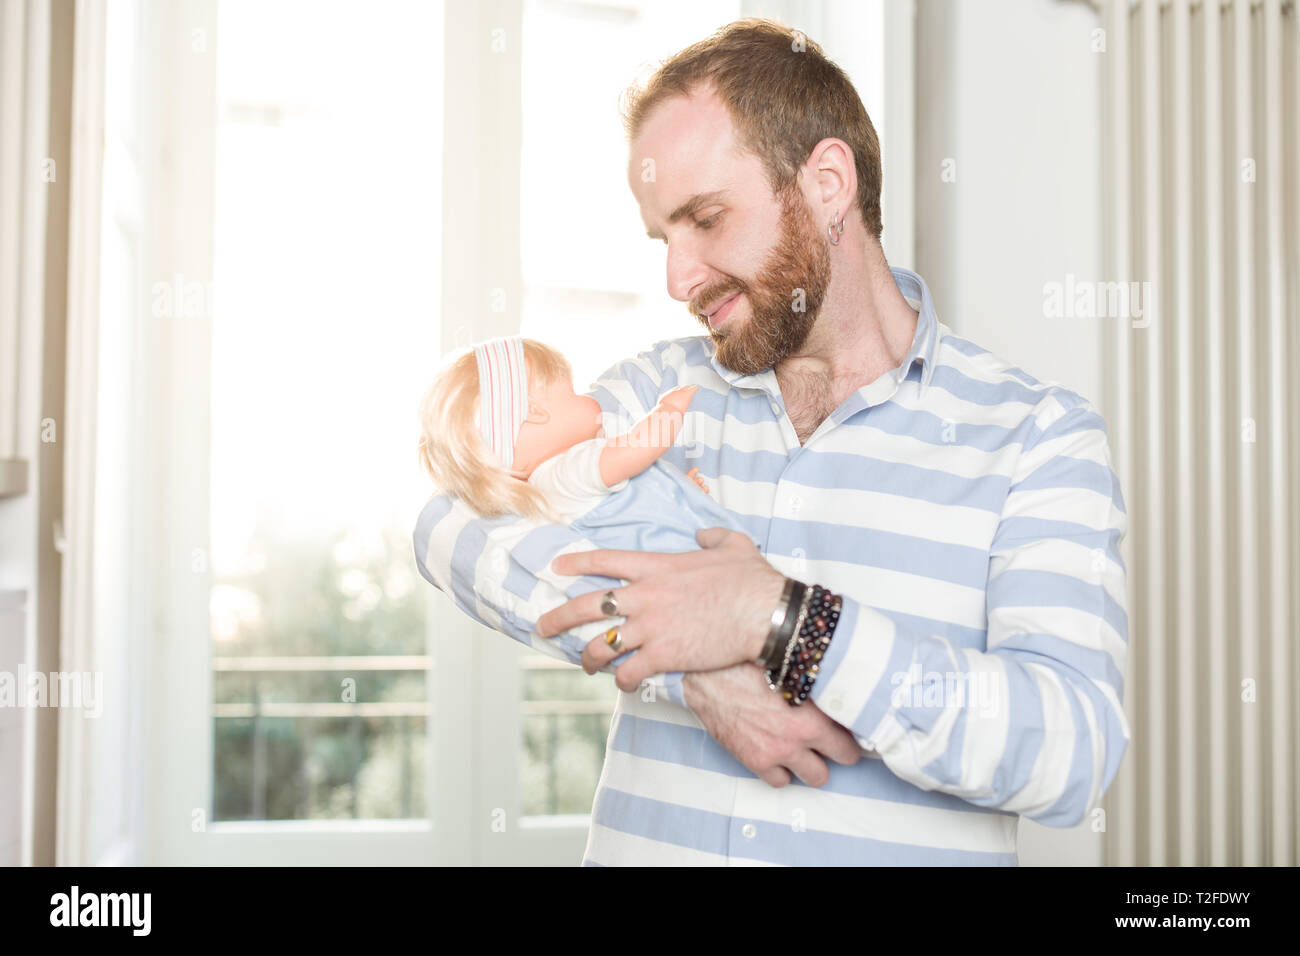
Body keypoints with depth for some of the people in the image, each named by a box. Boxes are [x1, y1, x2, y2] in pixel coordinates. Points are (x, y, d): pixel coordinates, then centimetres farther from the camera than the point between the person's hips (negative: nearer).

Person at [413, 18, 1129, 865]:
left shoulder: (1039, 436, -2)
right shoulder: (667, 390, 8)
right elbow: (456, 525, -7)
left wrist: (780, 622, -21)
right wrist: (699, 673, -18)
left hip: (903, 843, -2)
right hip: (648, 839, 3)